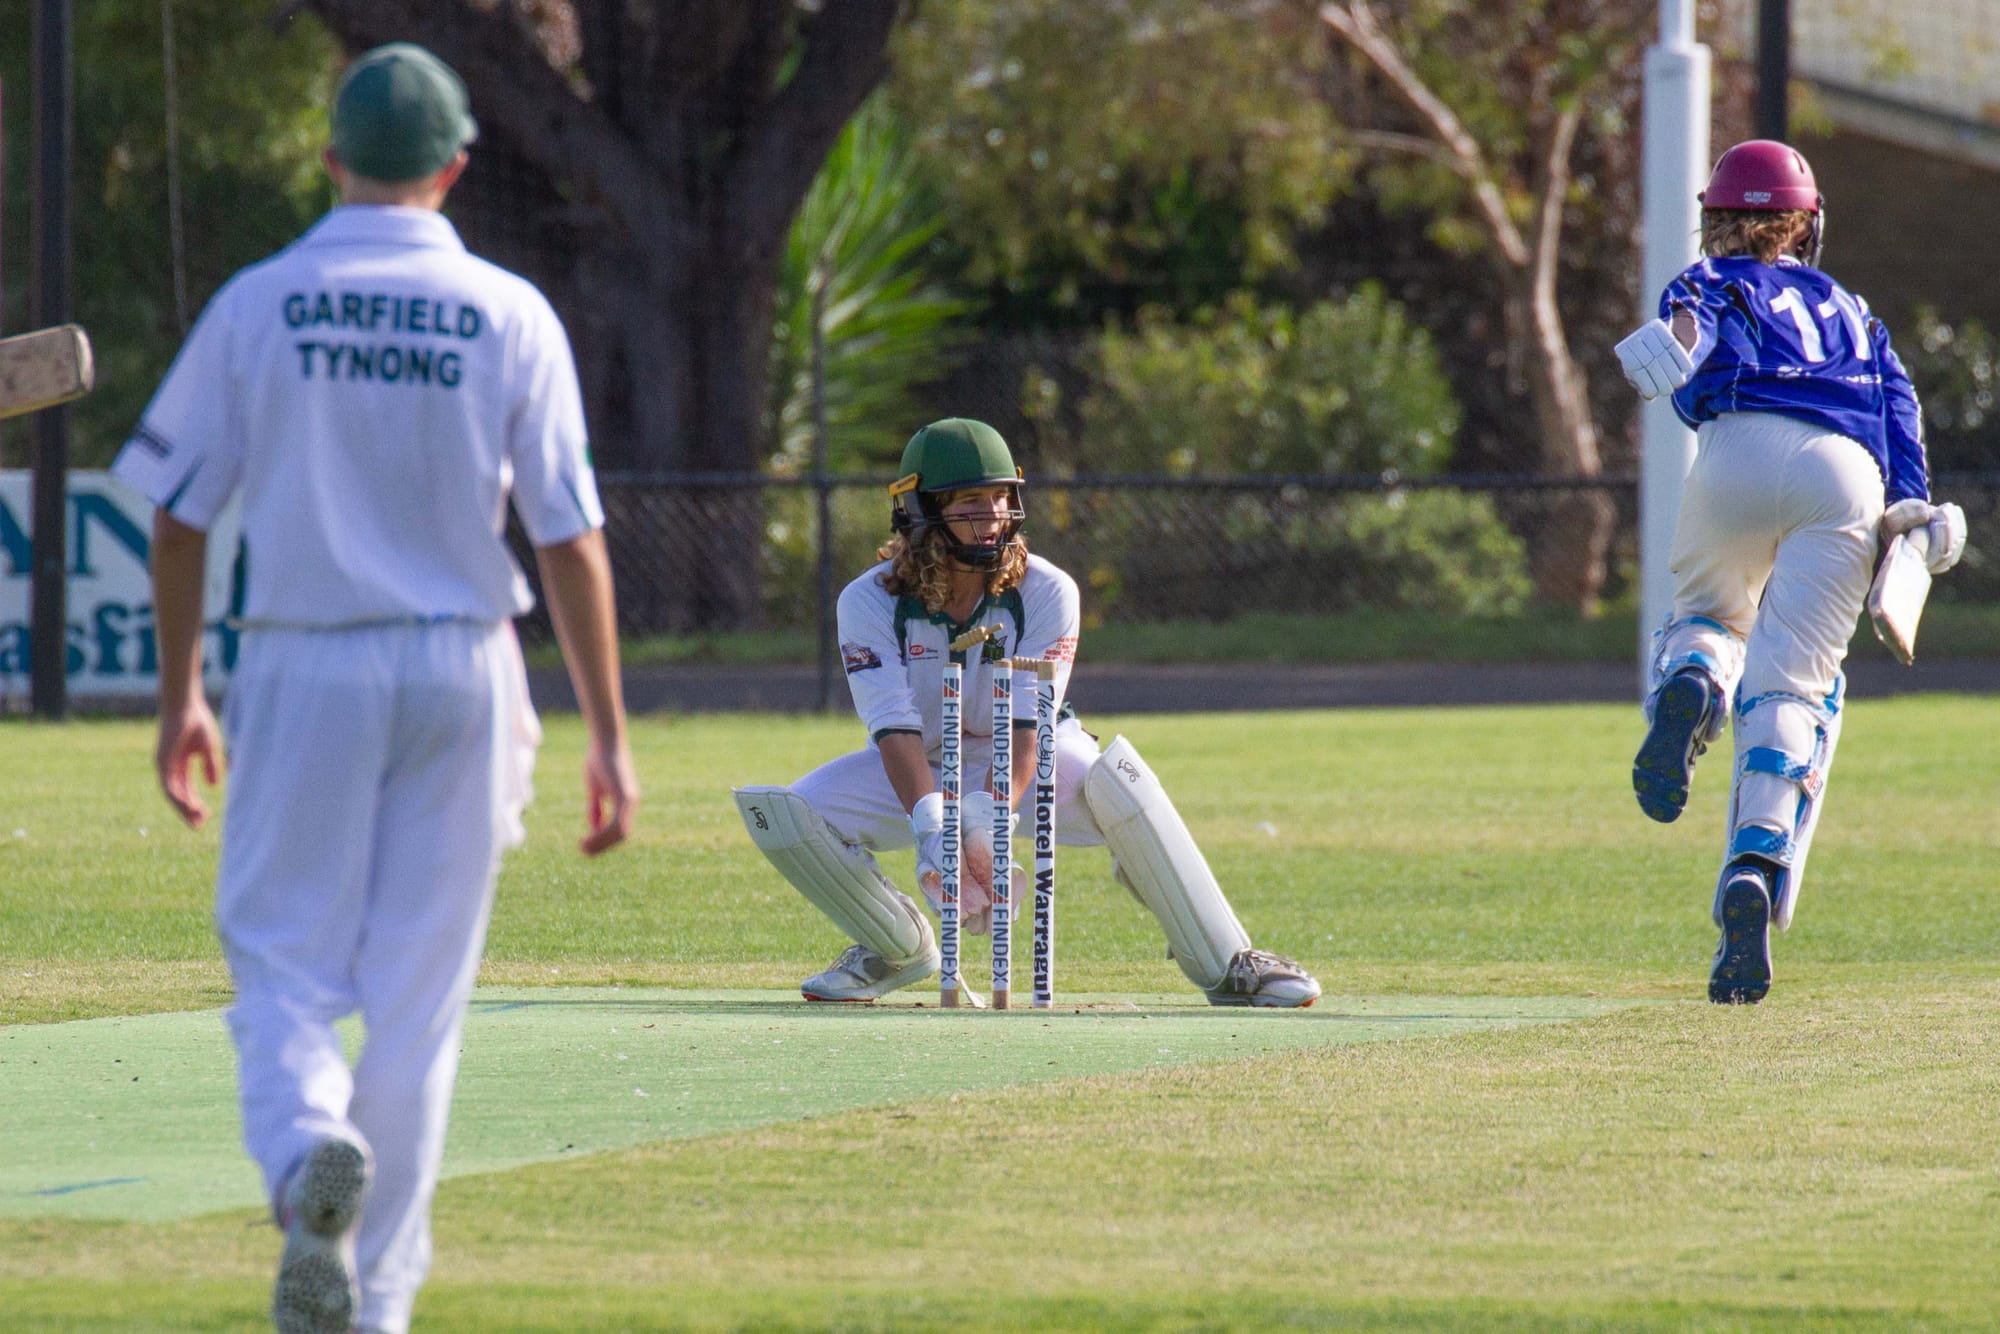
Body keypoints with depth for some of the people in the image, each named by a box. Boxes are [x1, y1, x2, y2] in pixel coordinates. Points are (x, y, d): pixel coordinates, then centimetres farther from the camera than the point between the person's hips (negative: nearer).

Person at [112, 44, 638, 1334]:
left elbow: (179, 515, 1)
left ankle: (309, 1147, -27)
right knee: (419, 987, 8)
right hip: (463, 671, 1)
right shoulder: (511, 317, -2)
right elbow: (571, 538, -4)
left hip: (306, 670, -1)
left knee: (284, 955, 4)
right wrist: (609, 736, 0)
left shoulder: (256, 305, -2)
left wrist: (180, 695, 12)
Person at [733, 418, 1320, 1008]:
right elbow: (895, 729, -29)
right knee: (781, 815, -24)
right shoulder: (869, 603, -19)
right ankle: (898, 947, 3)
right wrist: (931, 831, -47)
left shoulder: (1045, 592, -20)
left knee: (1113, 775, -35)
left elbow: (1026, 725, -28)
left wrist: (985, 826, -45)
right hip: (920, 776, 1)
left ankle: (1223, 964, -26)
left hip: (1029, 764, -1)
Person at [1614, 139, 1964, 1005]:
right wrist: (1912, 503, 4)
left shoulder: (1712, 282, 27)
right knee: (1791, 688, -3)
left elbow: (1695, 318, 0)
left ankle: (1688, 680, -12)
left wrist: (1679, 336, -23)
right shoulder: (1849, 309, 37)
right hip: (1847, 477, 1)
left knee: (1711, 615, 26)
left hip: (1740, 449, -1)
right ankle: (1757, 867, -26)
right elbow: (1897, 398, 17)